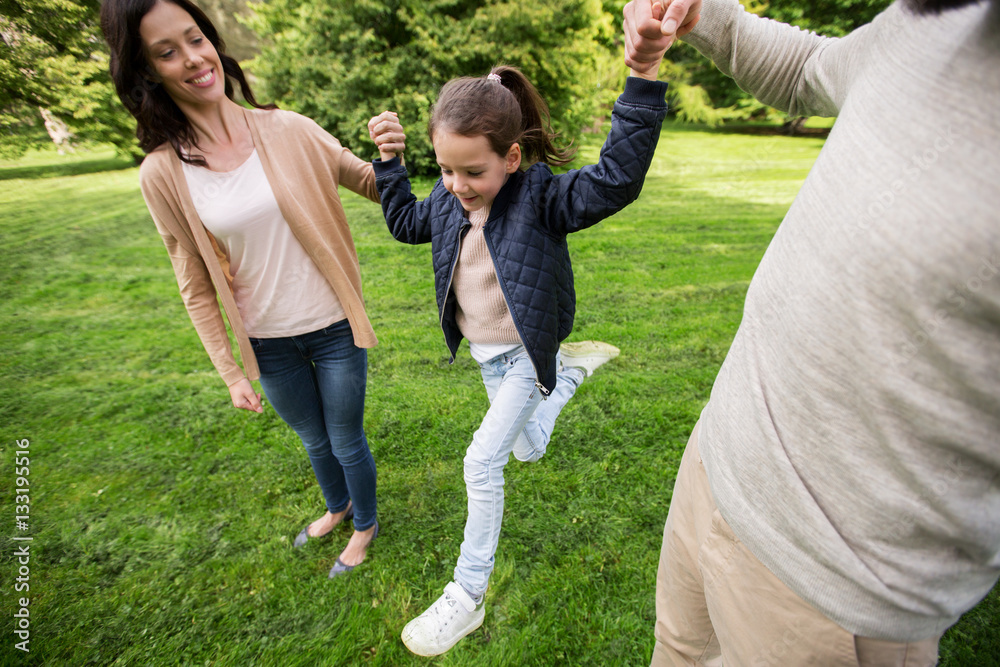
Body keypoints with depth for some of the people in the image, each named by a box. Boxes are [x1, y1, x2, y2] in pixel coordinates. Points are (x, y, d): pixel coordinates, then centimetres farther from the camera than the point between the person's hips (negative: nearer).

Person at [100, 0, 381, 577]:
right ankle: (337, 507, 57)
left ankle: (366, 523, 47)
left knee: (346, 441, 16)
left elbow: (373, 184, -1)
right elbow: (197, 288, 0)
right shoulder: (164, 173, -5)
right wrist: (231, 373, 1)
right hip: (267, 342, 2)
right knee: (314, 440, 25)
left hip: (332, 327, -2)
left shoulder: (289, 132, -8)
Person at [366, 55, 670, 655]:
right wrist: (388, 162, 5)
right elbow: (407, 222, 16)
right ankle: (572, 370, 47)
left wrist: (643, 78, -40)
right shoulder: (448, 200, -3)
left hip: (525, 354, -6)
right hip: (485, 354, 7)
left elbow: (615, 180, -34)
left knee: (483, 461, -10)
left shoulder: (541, 195, -21)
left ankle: (468, 595, 13)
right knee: (528, 451, 22)